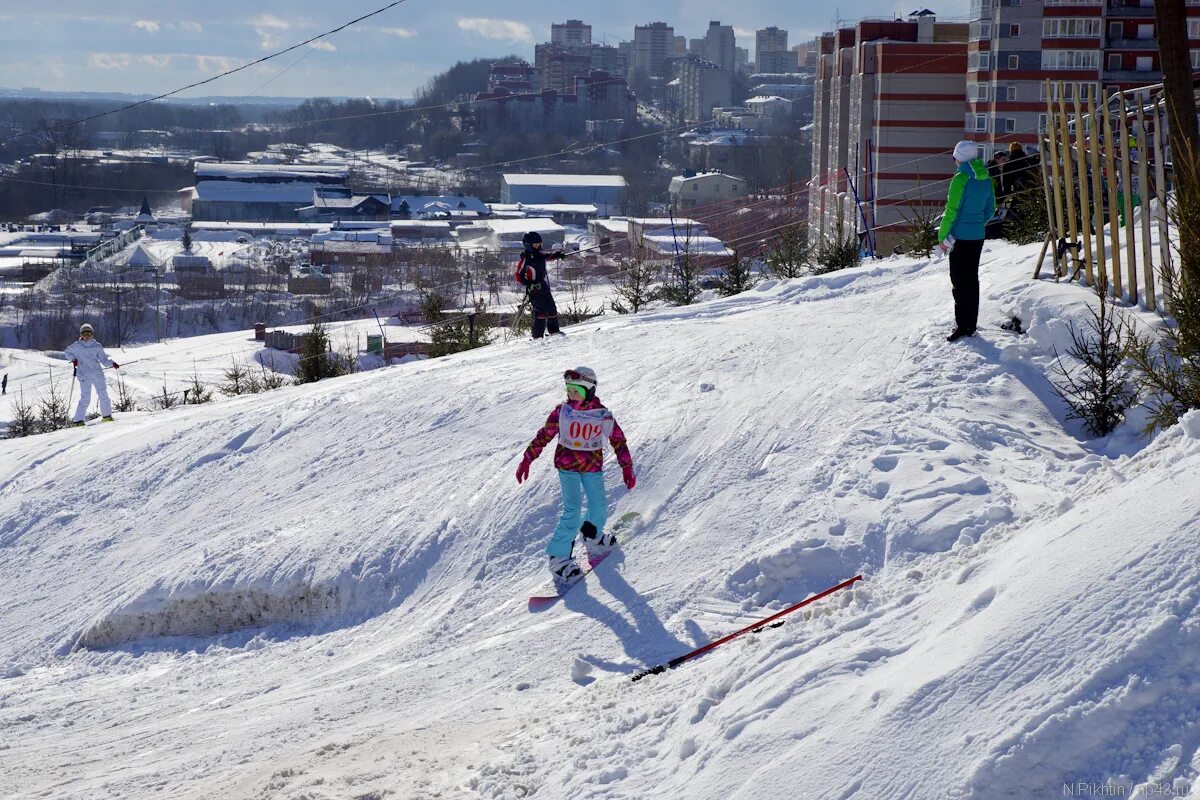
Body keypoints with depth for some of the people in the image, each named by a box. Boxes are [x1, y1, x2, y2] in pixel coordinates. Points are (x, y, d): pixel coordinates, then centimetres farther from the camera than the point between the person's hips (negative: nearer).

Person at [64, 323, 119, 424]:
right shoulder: (77, 346, 5)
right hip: (84, 376, -2)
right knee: (85, 399, -9)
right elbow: (67, 351, 22)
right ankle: (78, 420, -5)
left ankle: (107, 415, 21)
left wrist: (112, 363, -13)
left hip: (98, 374, 3)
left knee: (103, 395, 5)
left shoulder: (97, 346, 7)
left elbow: (104, 360, 5)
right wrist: (73, 359, 5)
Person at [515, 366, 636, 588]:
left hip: (593, 467, 2)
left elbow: (618, 441, 4)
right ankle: (559, 558, -8)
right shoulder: (562, 412, -7)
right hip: (567, 465, -2)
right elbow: (543, 436, 1)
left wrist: (627, 468, 5)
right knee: (572, 511, -14)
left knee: (599, 507, 5)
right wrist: (527, 460, 1)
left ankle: (592, 536, 39)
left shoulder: (603, 415, -6)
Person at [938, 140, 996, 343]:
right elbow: (990, 209, 13)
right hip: (978, 237, 7)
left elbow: (951, 210, -16)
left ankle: (962, 325, -3)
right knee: (972, 279, 13)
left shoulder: (961, 178, -16)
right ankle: (971, 325, 18)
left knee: (959, 281, -2)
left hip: (960, 236, -7)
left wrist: (942, 235, -8)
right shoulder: (985, 179, 6)